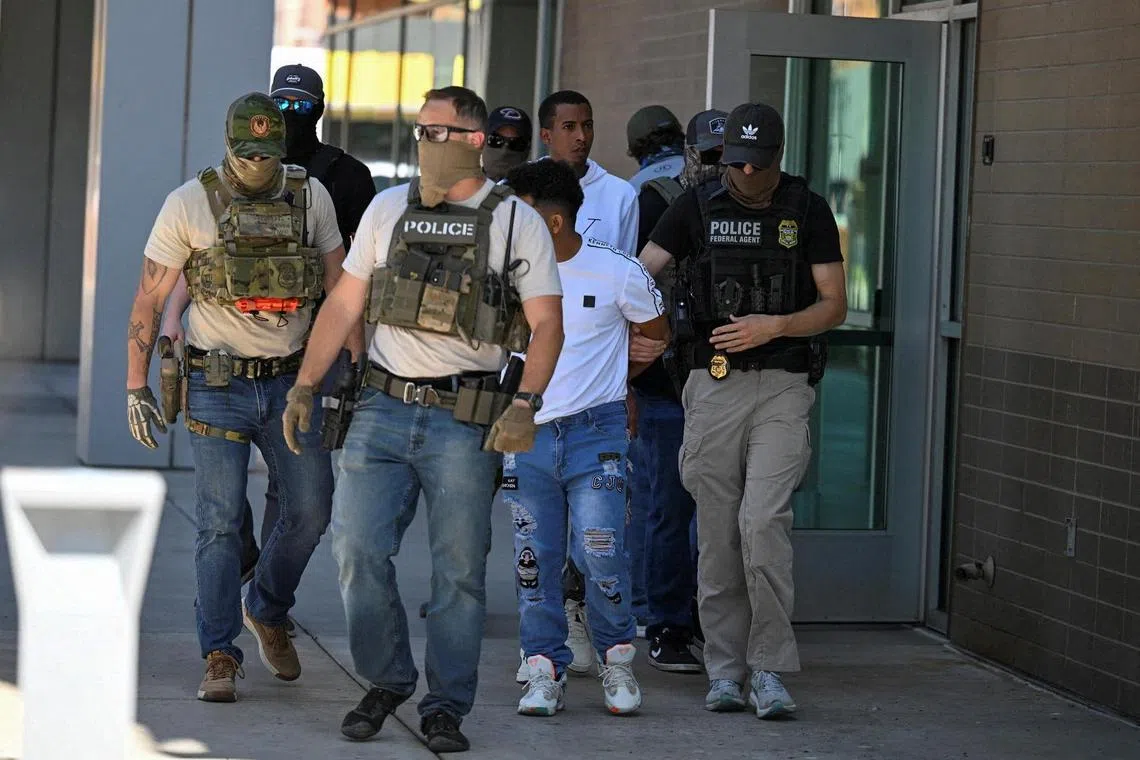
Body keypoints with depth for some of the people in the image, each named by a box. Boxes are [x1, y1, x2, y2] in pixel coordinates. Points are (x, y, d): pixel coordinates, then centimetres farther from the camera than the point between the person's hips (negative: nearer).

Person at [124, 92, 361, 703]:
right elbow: (149, 301, -2)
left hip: (289, 381, 3)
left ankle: (267, 612, 26)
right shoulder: (189, 204, -6)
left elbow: (339, 287, 8)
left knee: (312, 508, 1)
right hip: (217, 385, -3)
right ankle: (219, 657, 4)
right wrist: (135, 387, -4)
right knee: (220, 524, -4)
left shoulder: (310, 197, 2)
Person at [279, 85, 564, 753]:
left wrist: (525, 404, -16)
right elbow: (344, 304, 14)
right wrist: (305, 386, 7)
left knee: (460, 567, 1)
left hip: (464, 420, -3)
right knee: (359, 549, -4)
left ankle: (447, 707, 11)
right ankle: (387, 681, 15)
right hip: (383, 409, 3)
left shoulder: (517, 222, 1)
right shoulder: (388, 209, 11)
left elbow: (547, 324, -3)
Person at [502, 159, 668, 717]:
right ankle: (545, 670, 12)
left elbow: (659, 334, 11)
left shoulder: (616, 273, -5)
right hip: (526, 435, 3)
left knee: (602, 555, -8)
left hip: (594, 434, -3)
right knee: (534, 561, 2)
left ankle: (616, 661, 13)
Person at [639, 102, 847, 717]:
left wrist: (775, 326, -13)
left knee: (763, 523, -14)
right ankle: (725, 671, 13)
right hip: (714, 384, 2)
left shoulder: (808, 211, 4)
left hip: (783, 387, -2)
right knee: (717, 533, 4)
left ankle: (769, 670, -7)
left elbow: (834, 305, 3)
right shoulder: (698, 207, 6)